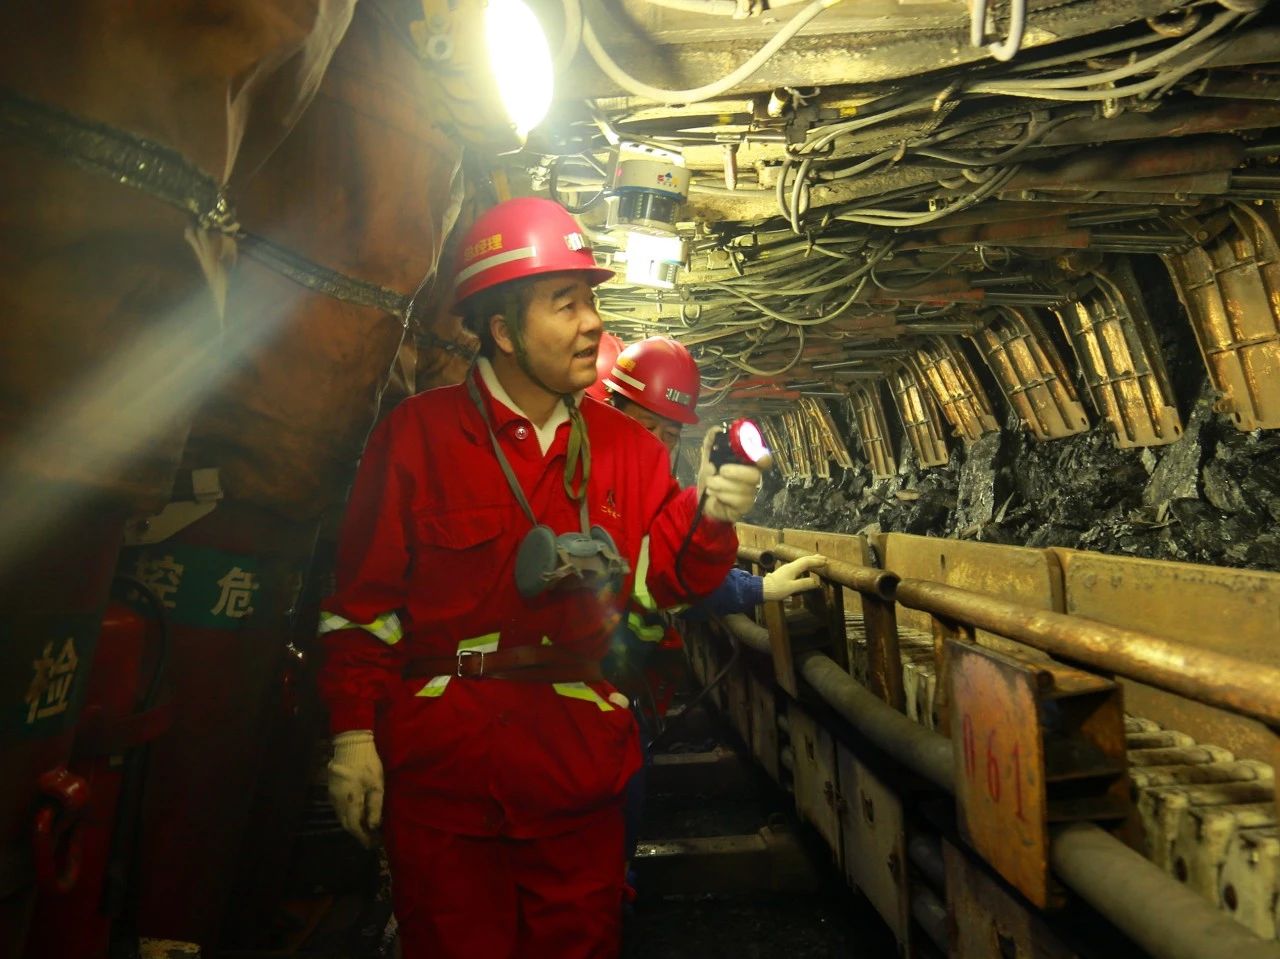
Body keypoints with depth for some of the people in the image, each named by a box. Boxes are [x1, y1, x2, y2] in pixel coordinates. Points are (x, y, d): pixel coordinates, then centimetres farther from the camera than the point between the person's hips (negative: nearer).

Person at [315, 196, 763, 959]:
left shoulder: (625, 444, 3)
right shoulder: (418, 434, -7)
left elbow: (670, 578, 3)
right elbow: (363, 596, -5)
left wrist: (710, 521, -17)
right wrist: (354, 733, -6)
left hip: (580, 771, 4)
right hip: (442, 765, -3)